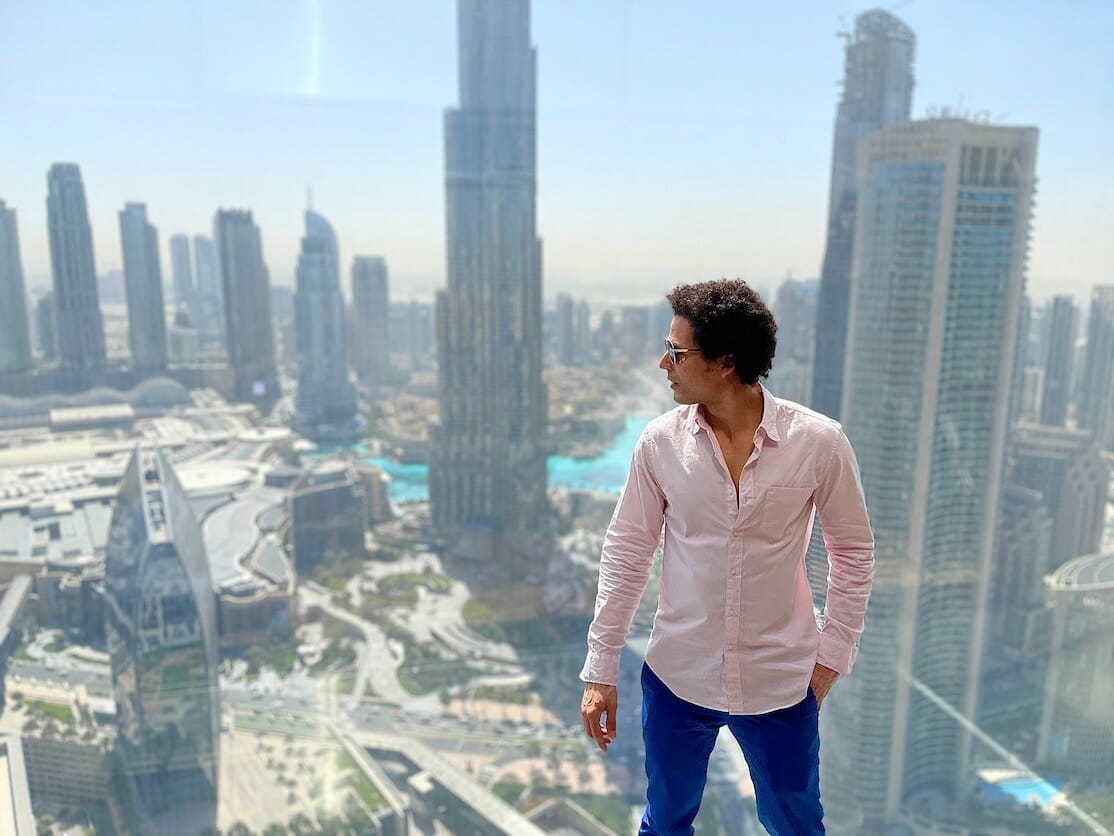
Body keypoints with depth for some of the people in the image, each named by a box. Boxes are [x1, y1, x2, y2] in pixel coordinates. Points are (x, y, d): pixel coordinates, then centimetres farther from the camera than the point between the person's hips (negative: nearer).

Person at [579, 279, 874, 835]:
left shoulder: (818, 442, -15)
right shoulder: (661, 441, -12)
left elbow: (853, 550, -1)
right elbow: (626, 553, -5)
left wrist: (833, 652, -2)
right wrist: (601, 668, -3)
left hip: (780, 681, -1)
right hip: (677, 676, 1)